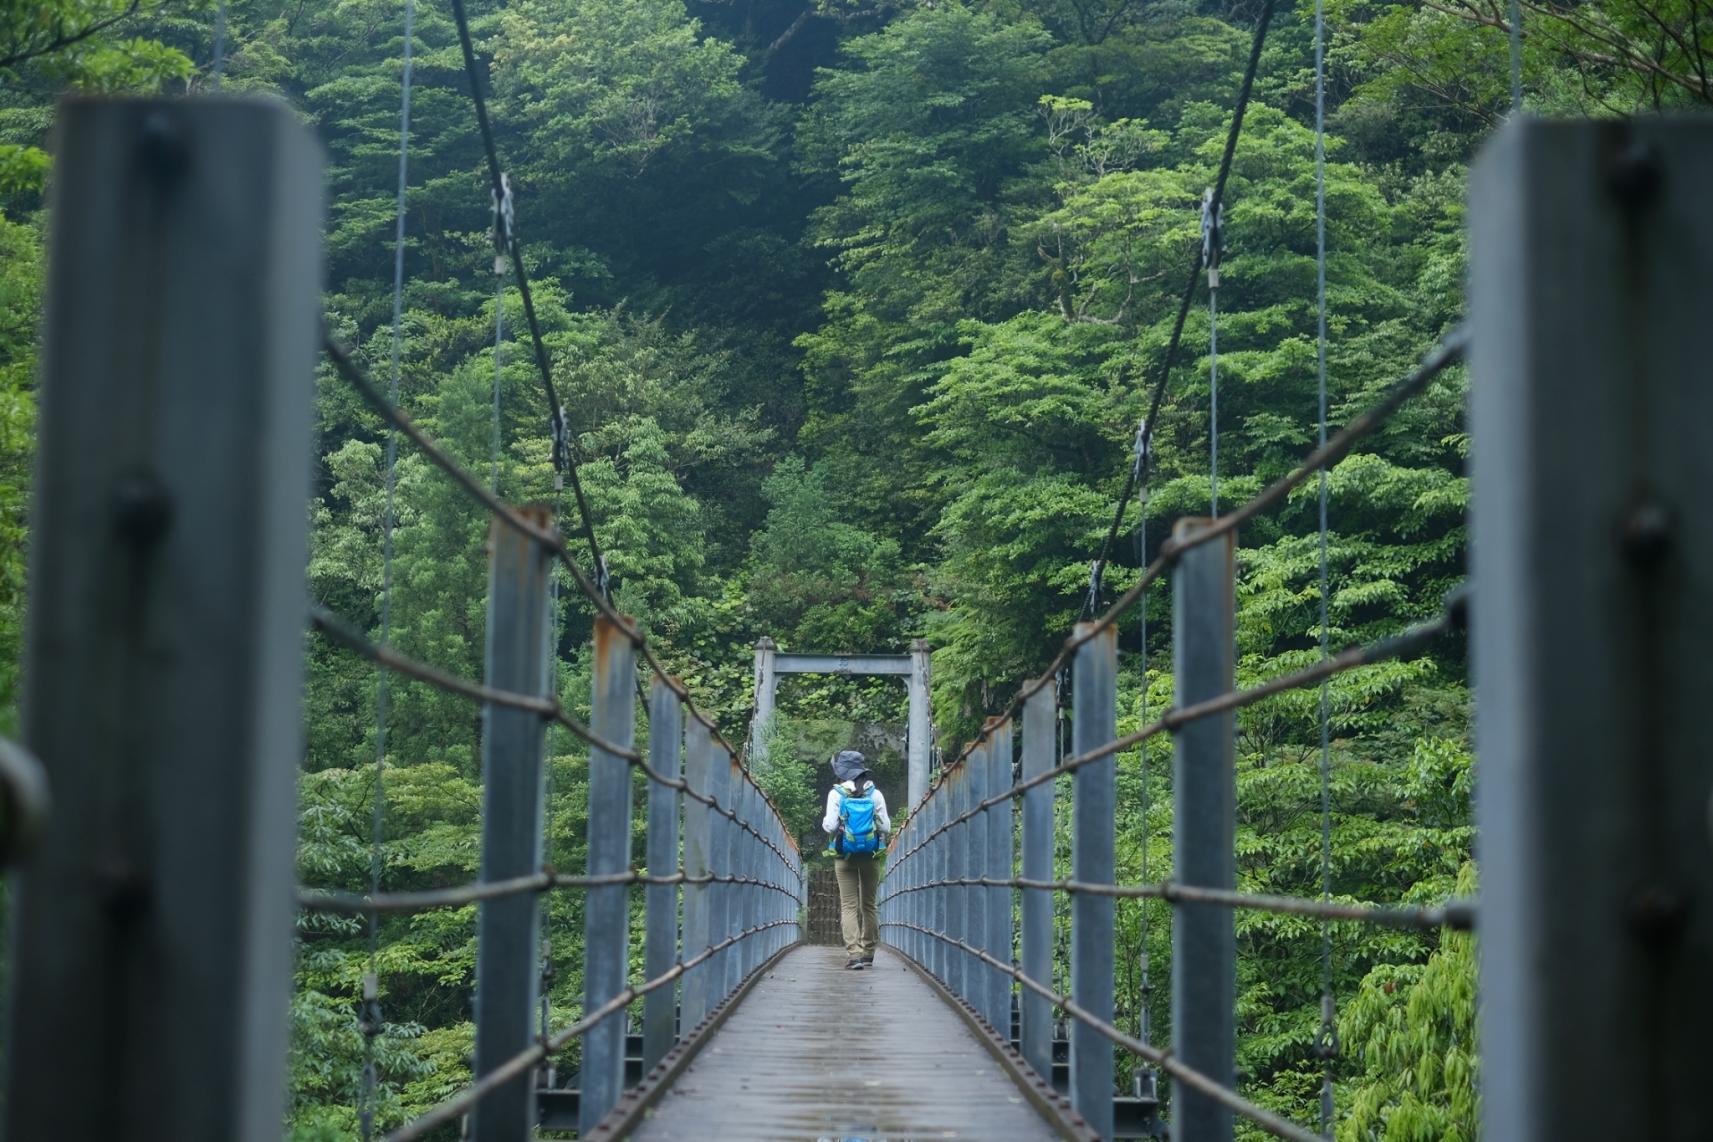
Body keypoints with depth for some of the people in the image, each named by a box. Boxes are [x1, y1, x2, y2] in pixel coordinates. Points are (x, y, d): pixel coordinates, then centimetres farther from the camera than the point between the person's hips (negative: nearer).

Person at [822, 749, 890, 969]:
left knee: (849, 905, -1)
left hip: (845, 857, -2)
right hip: (872, 855, 2)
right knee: (869, 904, 14)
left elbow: (830, 826, -9)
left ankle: (854, 953, -13)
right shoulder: (875, 794, 0)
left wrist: (825, 820, 12)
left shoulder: (836, 794, -6)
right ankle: (868, 951, 20)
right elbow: (886, 827, 0)